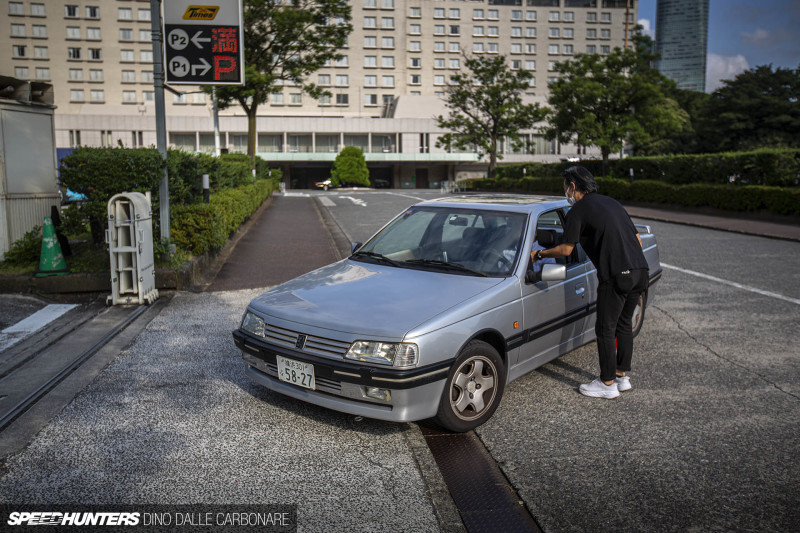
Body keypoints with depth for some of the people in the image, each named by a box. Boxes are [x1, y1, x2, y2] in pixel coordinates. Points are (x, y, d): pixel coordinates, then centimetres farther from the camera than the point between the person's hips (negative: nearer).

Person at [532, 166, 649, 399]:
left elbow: (566, 249, -3)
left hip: (616, 275, -8)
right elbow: (637, 239, 21)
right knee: (624, 324, 19)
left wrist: (539, 254, 11)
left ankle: (607, 384, 11)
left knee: (605, 329, 3)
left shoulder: (578, 210, -2)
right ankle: (622, 376, 28)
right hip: (640, 270, 8)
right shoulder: (612, 203, 21)